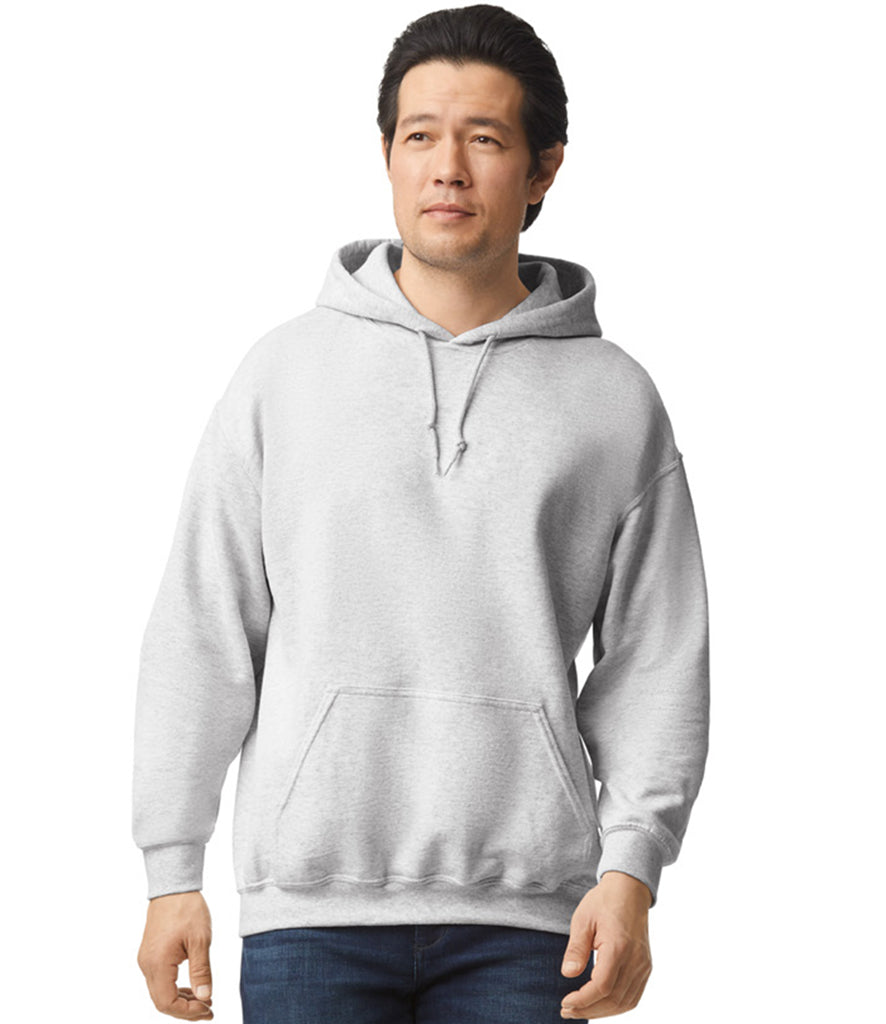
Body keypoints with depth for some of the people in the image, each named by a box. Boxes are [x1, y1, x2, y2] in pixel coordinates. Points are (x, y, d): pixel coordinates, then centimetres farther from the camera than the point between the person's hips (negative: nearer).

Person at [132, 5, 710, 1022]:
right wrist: (172, 870, 3)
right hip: (311, 898, 0)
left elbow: (655, 660, 6)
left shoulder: (615, 397, 7)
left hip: (524, 912, 0)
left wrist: (632, 866, -6)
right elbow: (202, 633, 7)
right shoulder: (284, 373, 6)